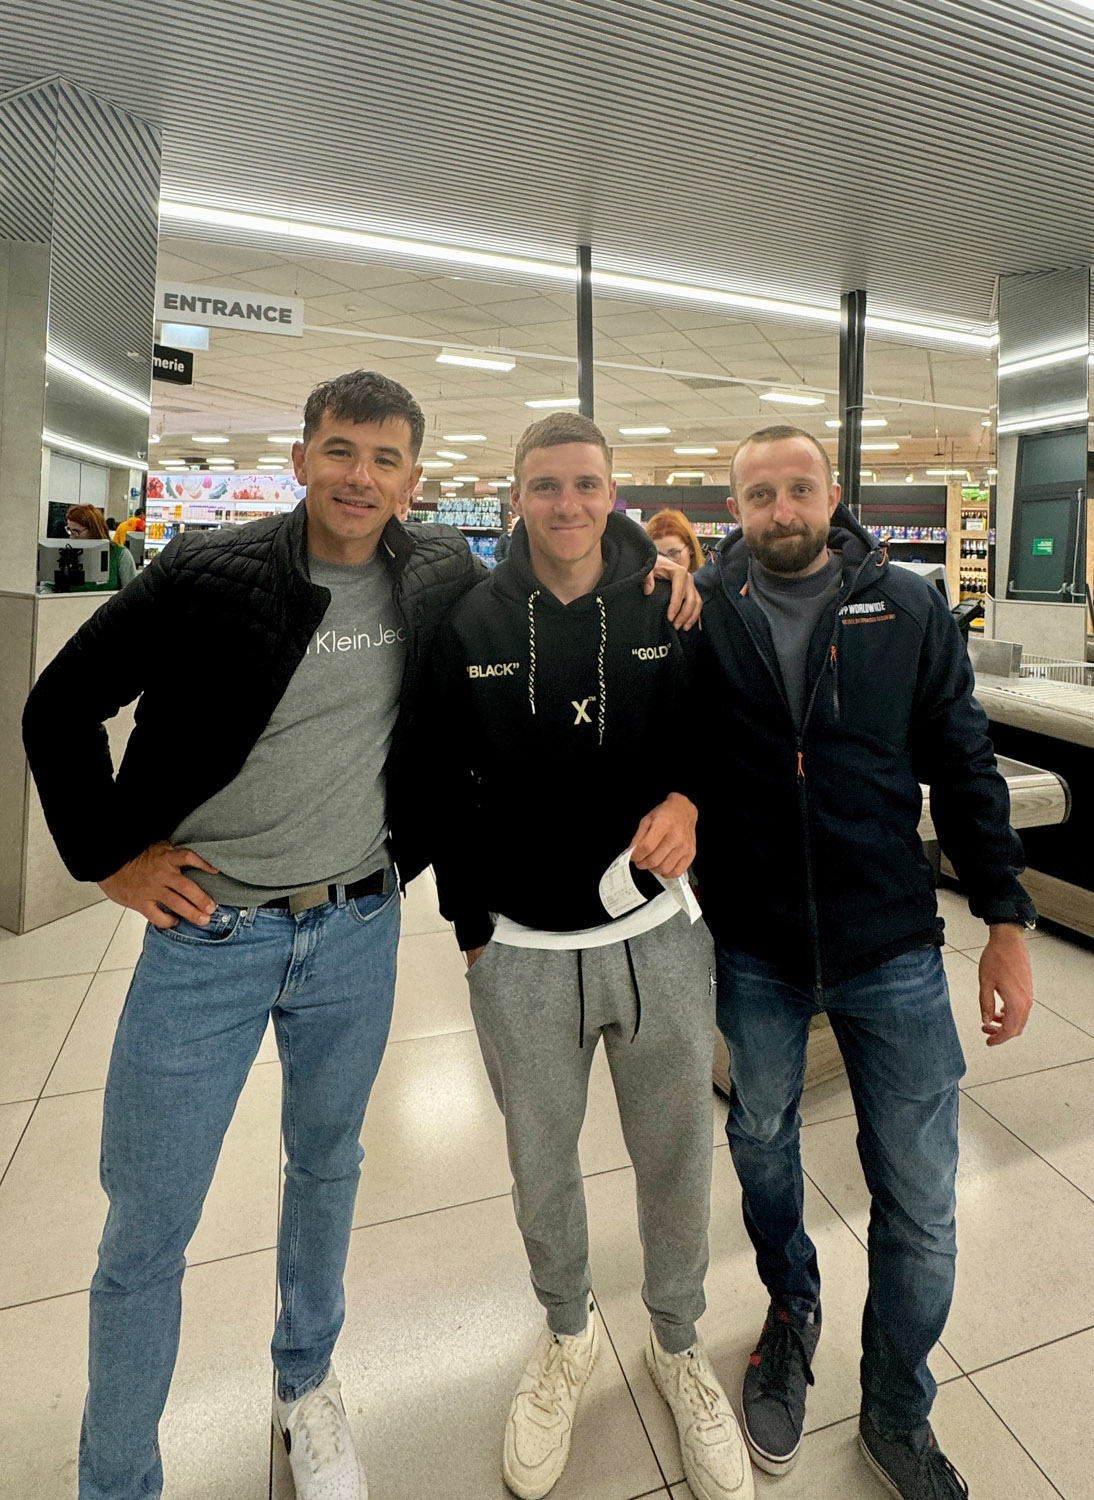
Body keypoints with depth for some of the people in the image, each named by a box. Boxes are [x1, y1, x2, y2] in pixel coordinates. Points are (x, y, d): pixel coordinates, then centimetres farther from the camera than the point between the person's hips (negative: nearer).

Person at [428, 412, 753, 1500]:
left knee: (676, 1164, 18)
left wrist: (688, 798, -15)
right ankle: (567, 1335, 52)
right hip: (520, 952, 0)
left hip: (659, 938, 1)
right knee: (541, 1170, 20)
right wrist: (470, 928, 6)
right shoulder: (469, 624, -2)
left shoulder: (669, 610, -2)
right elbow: (446, 787, 4)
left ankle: (677, 1343, 50)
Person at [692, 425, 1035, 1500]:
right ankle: (791, 1312, 53)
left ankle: (897, 1412, 40)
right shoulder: (702, 613, -5)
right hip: (751, 953, 1)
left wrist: (1006, 924, 0)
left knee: (919, 1205, 10)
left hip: (892, 950, 0)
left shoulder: (907, 608, -3)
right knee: (762, 1146, 21)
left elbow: (965, 769, 0)